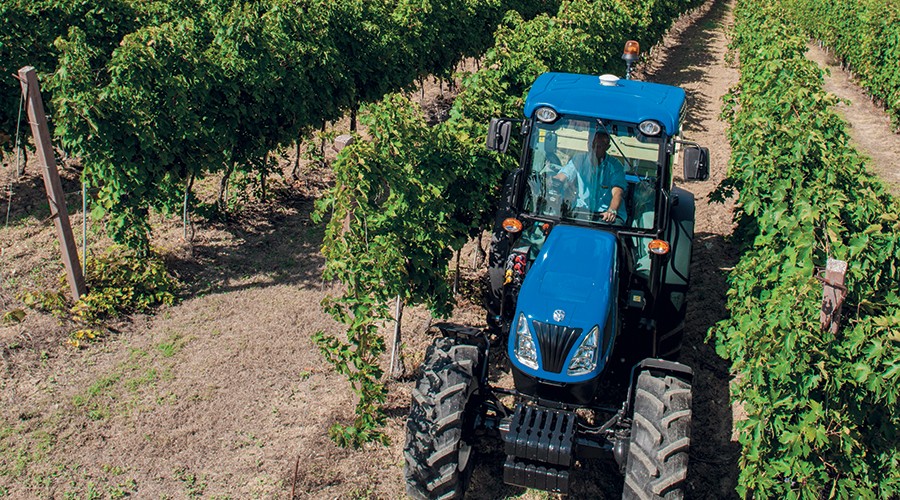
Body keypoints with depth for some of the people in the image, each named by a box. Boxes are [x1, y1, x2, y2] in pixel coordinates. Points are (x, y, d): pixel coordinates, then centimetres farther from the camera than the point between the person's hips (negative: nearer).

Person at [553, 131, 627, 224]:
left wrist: (611, 211, -34)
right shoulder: (579, 159, 9)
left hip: (605, 214, -2)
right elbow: (559, 178, 1)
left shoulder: (615, 166, 2)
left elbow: (617, 193, -12)